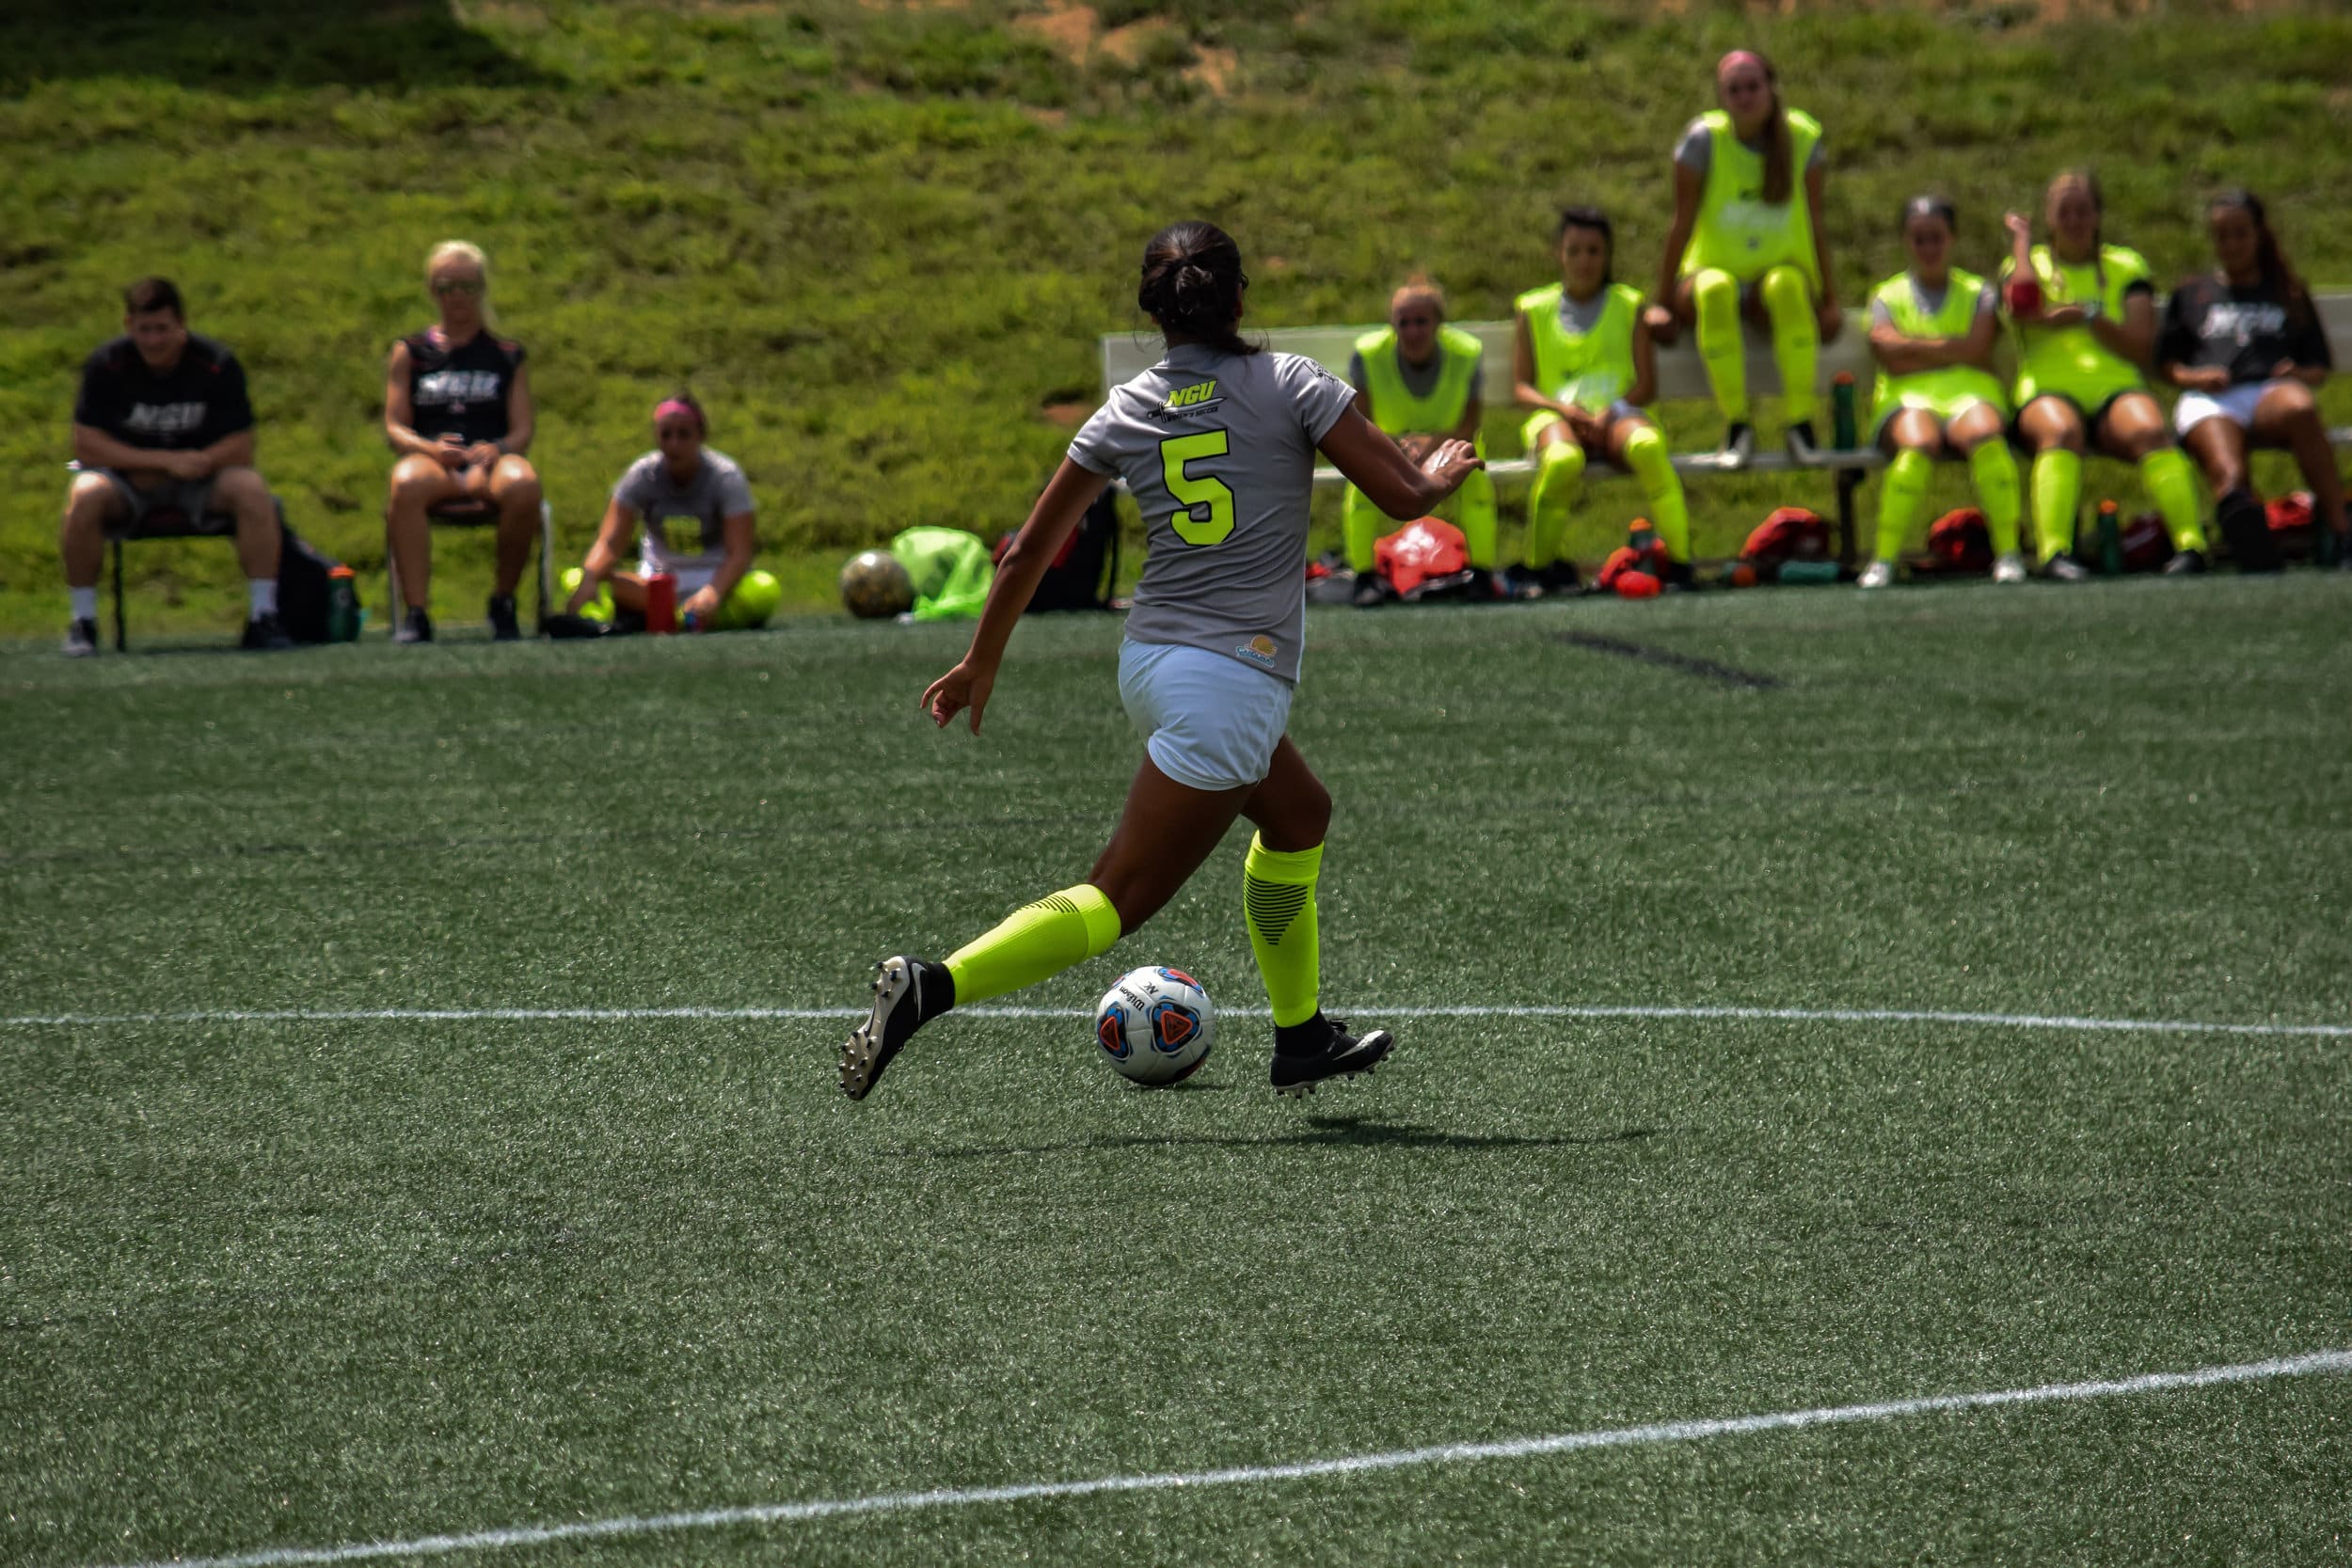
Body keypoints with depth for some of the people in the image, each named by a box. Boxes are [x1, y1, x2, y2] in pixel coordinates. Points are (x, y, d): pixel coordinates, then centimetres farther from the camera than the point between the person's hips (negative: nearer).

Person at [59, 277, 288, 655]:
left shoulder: (218, 365, -10)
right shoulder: (105, 365, -11)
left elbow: (240, 451, -12)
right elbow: (87, 446, -15)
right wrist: (166, 461, -22)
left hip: (201, 481, 1)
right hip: (126, 481, -1)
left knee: (253, 490, -28)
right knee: (85, 495, -33)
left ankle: (263, 619, -22)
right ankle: (82, 621, -19)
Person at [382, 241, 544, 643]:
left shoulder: (507, 355, 20)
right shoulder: (410, 352, 18)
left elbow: (522, 431, 11)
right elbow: (394, 427, 9)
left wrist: (497, 450, -13)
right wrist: (432, 449, -13)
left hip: (490, 460, 1)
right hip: (431, 458, -1)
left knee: (523, 484, -37)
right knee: (406, 484, -39)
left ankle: (503, 601, -17)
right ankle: (415, 614, -40)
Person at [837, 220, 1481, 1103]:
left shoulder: (1127, 412, 7)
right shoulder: (1291, 384, -5)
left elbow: (1027, 552, 9)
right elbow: (1405, 495, -5)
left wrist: (980, 664, 21)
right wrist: (1445, 469, 19)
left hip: (1150, 665, 7)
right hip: (1233, 680, -7)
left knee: (1298, 814, 28)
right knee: (1118, 901, -8)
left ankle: (1299, 1040, 34)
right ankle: (932, 987, -25)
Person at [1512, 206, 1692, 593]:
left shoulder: (1628, 306, 17)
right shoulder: (1535, 310, 17)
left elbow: (1647, 385, 8)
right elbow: (1520, 389, 9)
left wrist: (1608, 411, -12)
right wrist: (1564, 408, -11)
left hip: (1617, 413, 0)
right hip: (1556, 416, 0)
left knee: (1647, 444, -39)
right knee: (1562, 460, -39)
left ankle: (1679, 563, -35)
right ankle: (1538, 568, -17)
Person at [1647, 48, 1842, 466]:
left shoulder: (1803, 137, -2)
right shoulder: (1703, 138, -7)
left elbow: (1815, 225, 2)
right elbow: (1683, 223, -5)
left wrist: (1830, 300, -1)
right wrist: (1662, 303, -6)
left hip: (1782, 271, 1)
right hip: (1716, 269, -1)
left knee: (1787, 283, -37)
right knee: (1714, 288, -38)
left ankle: (1801, 422, -33)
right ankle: (1736, 427, -33)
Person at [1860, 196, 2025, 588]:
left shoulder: (1977, 293, 21)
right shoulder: (1888, 296, 20)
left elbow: (1977, 349, 1)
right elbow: (1891, 359, 1)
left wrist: (1915, 346, 1)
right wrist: (1953, 349, 1)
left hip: (1971, 394, 0)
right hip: (1908, 398, 0)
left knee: (1985, 435, -38)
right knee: (1917, 445, -39)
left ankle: (2008, 554, -35)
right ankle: (1883, 561, -35)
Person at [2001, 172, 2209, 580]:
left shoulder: (2126, 266, 20)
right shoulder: (2026, 263, 19)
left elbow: (2141, 347, 9)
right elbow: (2023, 304, -8)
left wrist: (2089, 316, -5)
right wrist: (2022, 240, 7)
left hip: (2117, 388, 1)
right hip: (2047, 390, -1)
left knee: (2149, 430, -34)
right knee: (2061, 432, -38)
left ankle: (2192, 544, -46)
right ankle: (2054, 554, -53)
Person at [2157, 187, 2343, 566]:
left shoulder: (2289, 293, 31)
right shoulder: (2191, 294, 31)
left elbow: (2320, 366, 26)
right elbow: (2165, 363, 24)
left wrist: (2300, 374, 1)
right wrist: (2191, 376, 0)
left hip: (2272, 395, -1)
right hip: (2210, 400, 1)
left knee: (2299, 406, -40)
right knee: (2227, 475, -35)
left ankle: (2339, 530, -49)